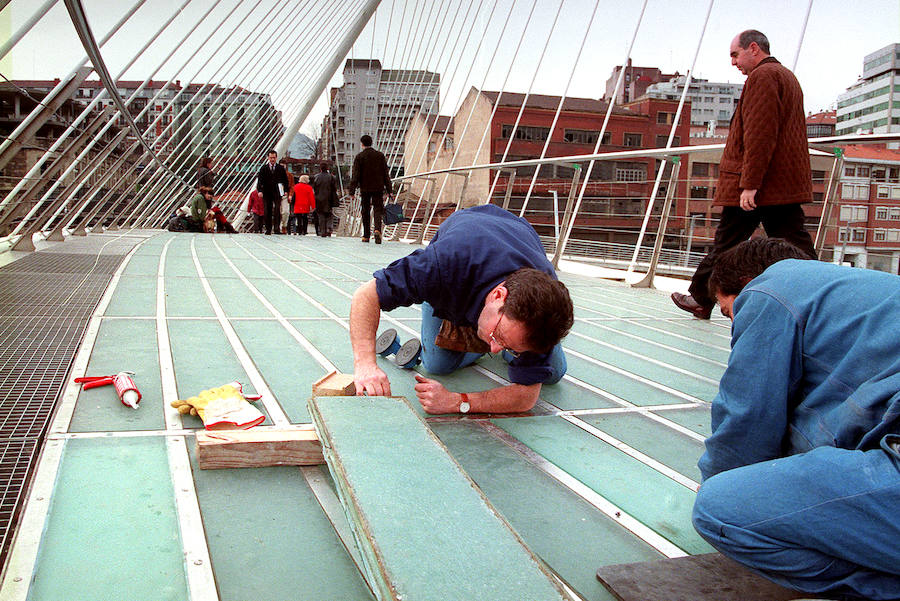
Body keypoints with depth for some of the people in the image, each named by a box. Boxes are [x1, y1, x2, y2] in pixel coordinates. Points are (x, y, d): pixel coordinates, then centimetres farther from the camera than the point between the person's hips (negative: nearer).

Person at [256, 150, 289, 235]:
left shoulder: (281, 168, 8)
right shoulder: (263, 168, 8)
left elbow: (285, 180, 10)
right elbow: (259, 180, 3)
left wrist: (286, 190, 1)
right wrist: (260, 190, -9)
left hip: (277, 193, -1)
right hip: (267, 193, 1)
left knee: (277, 210, -13)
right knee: (267, 211, 3)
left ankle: (277, 227, -12)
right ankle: (268, 229, 9)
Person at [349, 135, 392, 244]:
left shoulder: (359, 157, -2)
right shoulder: (380, 155, 5)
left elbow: (355, 175, -6)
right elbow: (386, 174, 5)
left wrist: (352, 191, -5)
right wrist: (388, 190, 8)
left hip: (365, 189, -1)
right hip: (378, 188, 1)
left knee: (365, 212, 9)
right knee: (377, 210, 1)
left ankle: (366, 236, 13)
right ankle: (377, 229, -25)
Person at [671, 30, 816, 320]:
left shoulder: (762, 76, -9)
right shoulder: (787, 77, 23)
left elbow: (759, 135, -19)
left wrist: (749, 184, -22)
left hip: (758, 185, -9)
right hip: (788, 183, 9)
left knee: (726, 243, 2)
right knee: (793, 245, 5)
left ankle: (701, 299, 14)